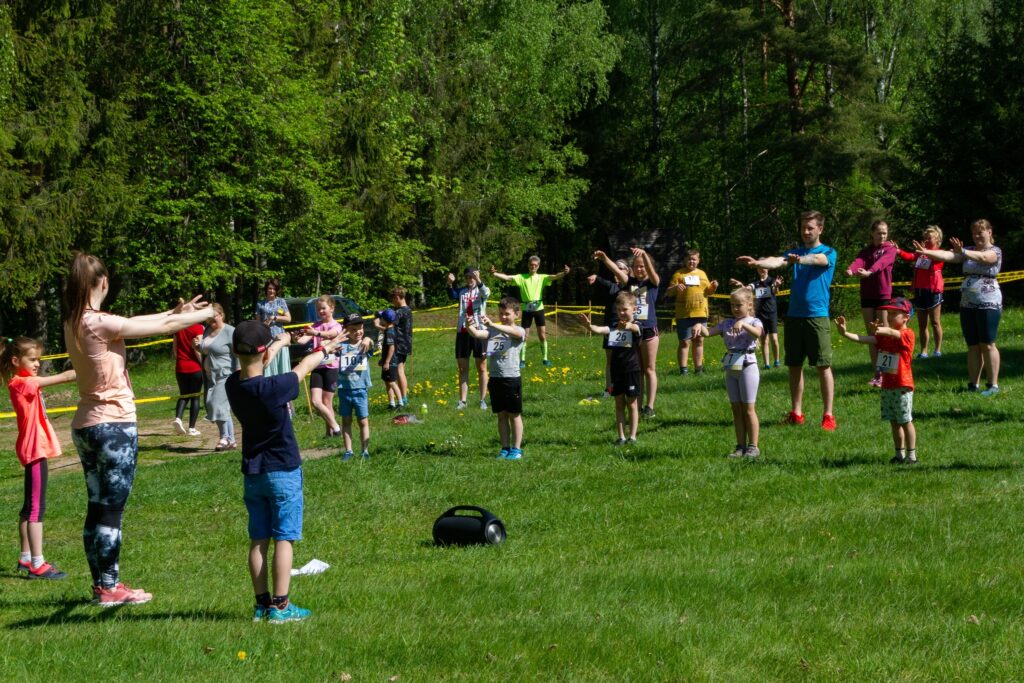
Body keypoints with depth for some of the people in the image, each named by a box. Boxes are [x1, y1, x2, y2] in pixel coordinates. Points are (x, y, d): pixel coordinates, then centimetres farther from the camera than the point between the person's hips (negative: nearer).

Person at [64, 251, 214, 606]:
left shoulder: (73, 324, 5)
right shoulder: (101, 324, -19)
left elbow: (133, 322, 15)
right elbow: (164, 327, -11)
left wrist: (177, 311, 19)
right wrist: (205, 314, 5)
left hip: (85, 425, 8)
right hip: (115, 424, -8)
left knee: (98, 508, 13)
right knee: (111, 510, -1)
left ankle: (102, 584, 19)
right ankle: (109, 588, 4)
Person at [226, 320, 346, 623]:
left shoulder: (233, 385, -7)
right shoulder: (273, 388, -22)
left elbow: (252, 368, 14)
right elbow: (303, 368, -4)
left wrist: (282, 342, 30)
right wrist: (325, 349, 17)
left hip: (252, 473, 6)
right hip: (283, 472, -6)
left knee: (258, 540, 10)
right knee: (284, 539, -1)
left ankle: (262, 603, 13)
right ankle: (280, 606, -3)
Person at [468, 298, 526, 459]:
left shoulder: (519, 331, -5)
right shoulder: (492, 331, 7)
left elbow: (511, 331, -28)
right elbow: (477, 334, -8)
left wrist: (492, 324, -40)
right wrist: (469, 326, -30)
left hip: (512, 378, -4)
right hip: (495, 378, 4)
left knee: (514, 415, 5)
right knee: (501, 415, 11)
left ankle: (516, 449, 13)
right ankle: (505, 448, 18)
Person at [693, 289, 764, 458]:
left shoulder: (753, 322, -3)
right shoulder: (727, 323, 11)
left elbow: (757, 332, -26)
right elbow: (708, 333, 1)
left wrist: (742, 324, -42)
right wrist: (700, 326, -20)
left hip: (747, 366, -5)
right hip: (731, 368, 5)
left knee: (748, 409, -2)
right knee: (736, 409, 8)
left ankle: (753, 446, 3)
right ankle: (741, 446, 13)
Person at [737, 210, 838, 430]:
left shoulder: (828, 253, 2)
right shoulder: (795, 252, 14)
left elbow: (817, 259, -22)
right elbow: (778, 261, -5)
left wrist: (800, 259, -44)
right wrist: (758, 263, -27)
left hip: (817, 315, -5)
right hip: (794, 315, 5)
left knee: (823, 365, -4)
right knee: (794, 365, 8)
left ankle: (828, 415, -2)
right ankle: (796, 413, 16)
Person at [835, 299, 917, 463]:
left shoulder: (907, 334, -11)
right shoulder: (883, 336, 12)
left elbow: (893, 333, -33)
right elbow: (865, 339, 0)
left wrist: (881, 330, -55)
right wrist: (844, 333, -14)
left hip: (902, 386, -7)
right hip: (887, 386, 7)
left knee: (906, 421, -2)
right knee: (894, 422, 12)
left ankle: (911, 455, 4)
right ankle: (900, 454, 21)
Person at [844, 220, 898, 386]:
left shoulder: (890, 249, 0)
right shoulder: (865, 251, 11)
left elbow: (882, 262, -22)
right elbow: (859, 262, -13)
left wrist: (869, 272, -44)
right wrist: (851, 269, -38)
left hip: (883, 295, -4)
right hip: (867, 296, 4)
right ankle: (877, 374, 12)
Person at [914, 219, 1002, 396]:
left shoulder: (995, 251, -4)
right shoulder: (969, 251, 13)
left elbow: (982, 258, -26)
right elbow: (948, 255, -1)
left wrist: (962, 252, -44)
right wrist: (926, 252, -19)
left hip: (988, 304, -6)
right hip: (967, 304, 6)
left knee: (987, 345, -5)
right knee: (973, 347, 7)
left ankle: (993, 385, -2)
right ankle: (973, 385, 10)